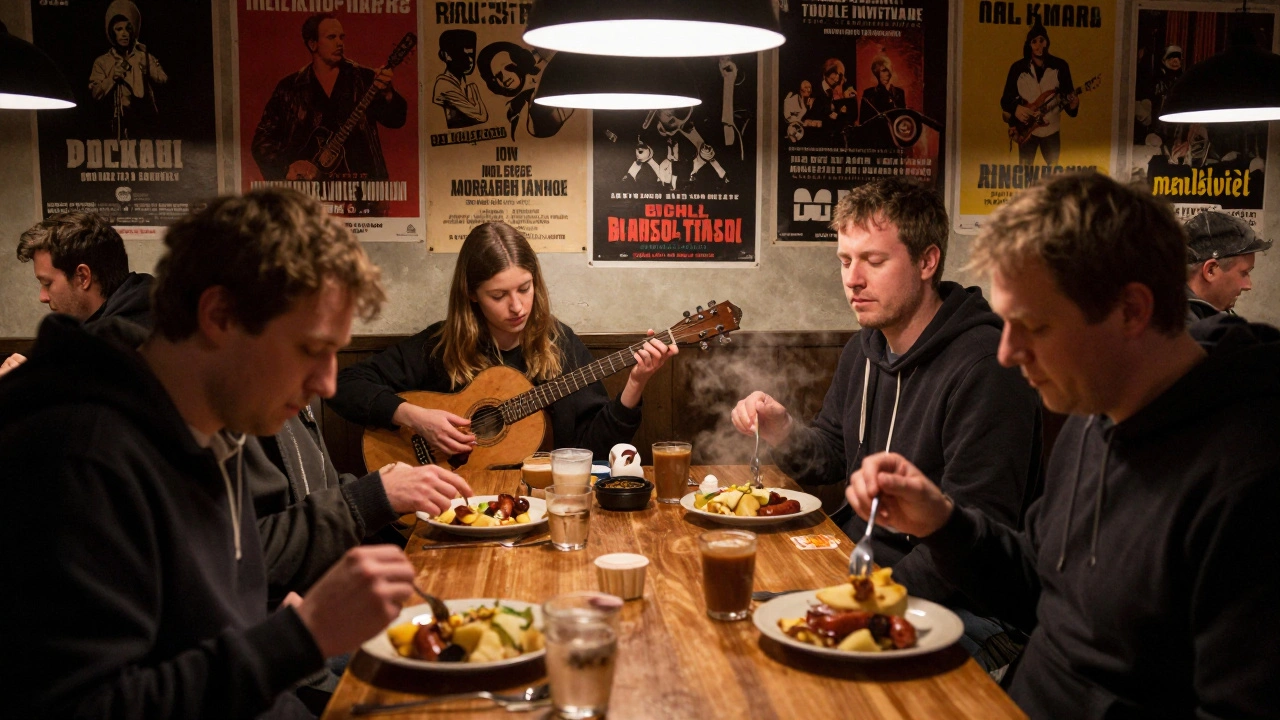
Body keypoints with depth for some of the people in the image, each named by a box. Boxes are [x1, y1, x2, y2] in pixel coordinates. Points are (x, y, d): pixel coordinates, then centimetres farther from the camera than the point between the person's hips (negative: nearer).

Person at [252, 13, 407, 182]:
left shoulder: (364, 79, 10)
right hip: (311, 186, 0)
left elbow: (396, 120, -1)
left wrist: (386, 93, -21)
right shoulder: (289, 88, 11)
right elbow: (262, 140, 12)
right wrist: (288, 167, -5)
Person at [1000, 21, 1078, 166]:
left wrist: (1072, 104, -22)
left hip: (1051, 128, 1)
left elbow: (1068, 94, 1)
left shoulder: (1060, 66, -1)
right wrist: (1015, 109, -20)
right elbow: (1006, 98, 1)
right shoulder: (1018, 67, -2)